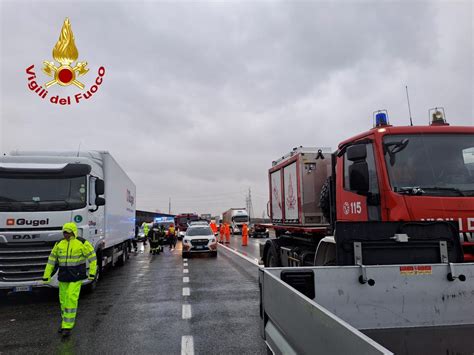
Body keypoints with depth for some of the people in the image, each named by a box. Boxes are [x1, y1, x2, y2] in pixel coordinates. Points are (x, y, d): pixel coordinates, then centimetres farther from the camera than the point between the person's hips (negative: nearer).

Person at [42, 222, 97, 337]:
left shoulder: (82, 243, -10)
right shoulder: (59, 244, 4)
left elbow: (92, 257, -7)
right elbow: (51, 260, 9)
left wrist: (92, 273, -12)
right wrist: (46, 276, 7)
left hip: (76, 276, -5)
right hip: (63, 276, 5)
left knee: (71, 300, -12)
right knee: (63, 300, 12)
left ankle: (67, 327, -4)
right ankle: (66, 323, 30)